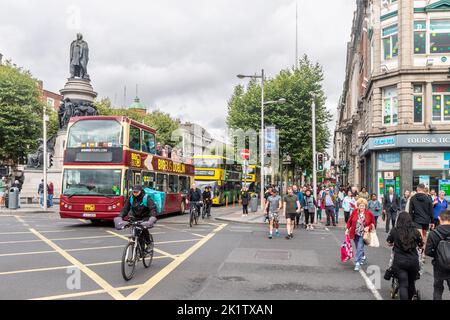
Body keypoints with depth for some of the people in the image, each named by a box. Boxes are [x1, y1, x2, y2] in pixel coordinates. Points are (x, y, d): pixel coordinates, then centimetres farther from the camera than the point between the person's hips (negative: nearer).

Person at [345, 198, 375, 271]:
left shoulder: (369, 213, -7)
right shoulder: (354, 212, -4)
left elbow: (373, 223, 5)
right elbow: (350, 221, 5)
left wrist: (369, 227, -13)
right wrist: (347, 229, -4)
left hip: (363, 234, -3)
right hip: (355, 233, 3)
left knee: (360, 248, -12)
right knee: (359, 248, 17)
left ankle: (357, 263, -7)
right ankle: (363, 257, 44)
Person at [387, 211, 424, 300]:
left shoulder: (394, 231, -5)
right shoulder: (415, 231, -3)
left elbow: (389, 243, 13)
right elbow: (421, 246, 11)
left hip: (399, 262, -2)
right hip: (413, 261, 2)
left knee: (403, 285, 0)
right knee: (411, 282, 21)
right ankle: (410, 298, 40)